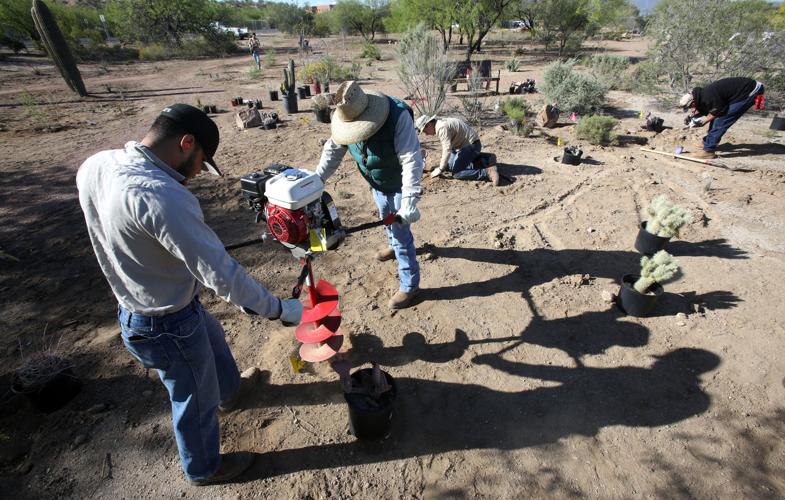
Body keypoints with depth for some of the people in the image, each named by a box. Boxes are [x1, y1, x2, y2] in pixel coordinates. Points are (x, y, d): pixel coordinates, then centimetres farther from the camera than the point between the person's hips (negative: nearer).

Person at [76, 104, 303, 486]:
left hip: (134, 305, 9)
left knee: (213, 337, 34)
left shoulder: (94, 166, -7)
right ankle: (204, 468, 47)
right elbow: (221, 273, -34)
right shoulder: (159, 195, -36)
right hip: (167, 326, -8)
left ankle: (231, 390, 63)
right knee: (196, 399, 18)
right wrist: (280, 309, -22)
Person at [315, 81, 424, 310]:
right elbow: (333, 150, -4)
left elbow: (412, 161, -37)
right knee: (386, 219, 28)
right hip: (376, 184, 7)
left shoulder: (398, 116, -34)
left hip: (398, 185, -6)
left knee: (401, 233, -4)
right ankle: (394, 246, 59)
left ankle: (410, 285, 11)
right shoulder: (346, 117, -14)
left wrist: (409, 202, -43)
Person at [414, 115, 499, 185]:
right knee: (448, 166, 15)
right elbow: (446, 146, 19)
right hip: (464, 145, 10)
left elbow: (447, 149, -29)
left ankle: (487, 172, -22)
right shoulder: (440, 124, 10)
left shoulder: (441, 128, -22)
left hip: (472, 145, -10)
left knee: (456, 173, -19)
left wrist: (440, 169, -22)